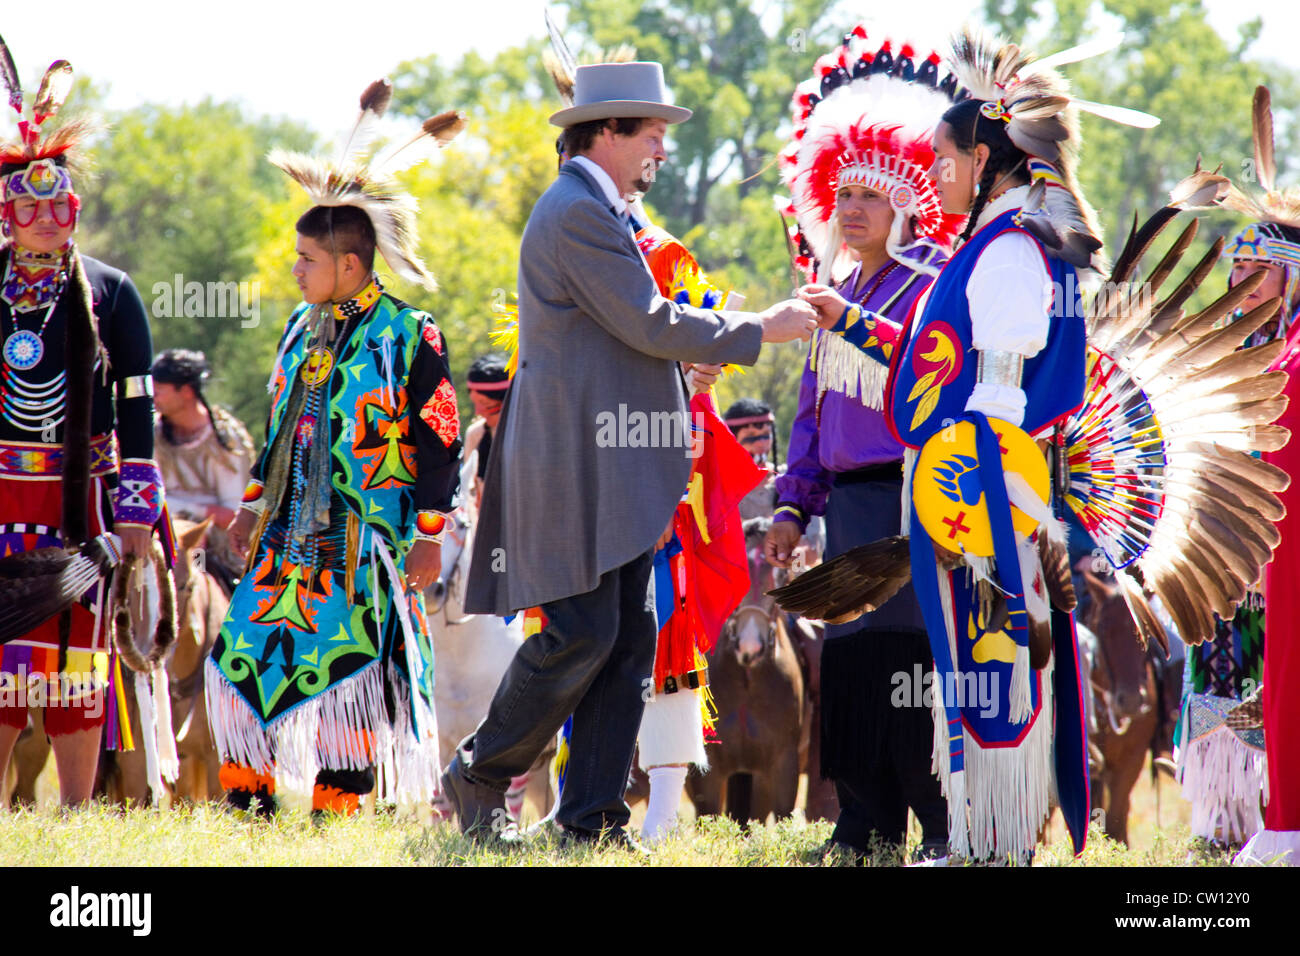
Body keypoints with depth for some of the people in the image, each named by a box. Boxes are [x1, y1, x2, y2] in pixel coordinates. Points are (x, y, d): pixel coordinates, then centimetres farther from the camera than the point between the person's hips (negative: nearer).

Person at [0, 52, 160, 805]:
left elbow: (137, 408, 3)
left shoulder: (111, 294, 4)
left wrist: (136, 511, -3)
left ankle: (78, 818, 6)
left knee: (79, 655, 1)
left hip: (81, 501, 0)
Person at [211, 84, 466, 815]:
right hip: (293, 534, 7)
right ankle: (247, 799, 9)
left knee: (350, 673, -5)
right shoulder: (303, 328, 13)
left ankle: (338, 810, 1)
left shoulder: (410, 336, -8)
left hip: (365, 542, -7)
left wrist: (430, 532, -10)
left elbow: (440, 443, -7)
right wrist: (256, 503, 22)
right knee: (248, 658, 2)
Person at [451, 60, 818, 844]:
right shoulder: (578, 213, -12)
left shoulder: (600, 213, 21)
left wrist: (701, 339, 11)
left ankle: (594, 820, 5)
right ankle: (480, 777, 4)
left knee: (630, 639, 5)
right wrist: (757, 330, -9)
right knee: (582, 633, -11)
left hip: (616, 475, 10)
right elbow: (647, 324, -16)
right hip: (578, 463, -10)